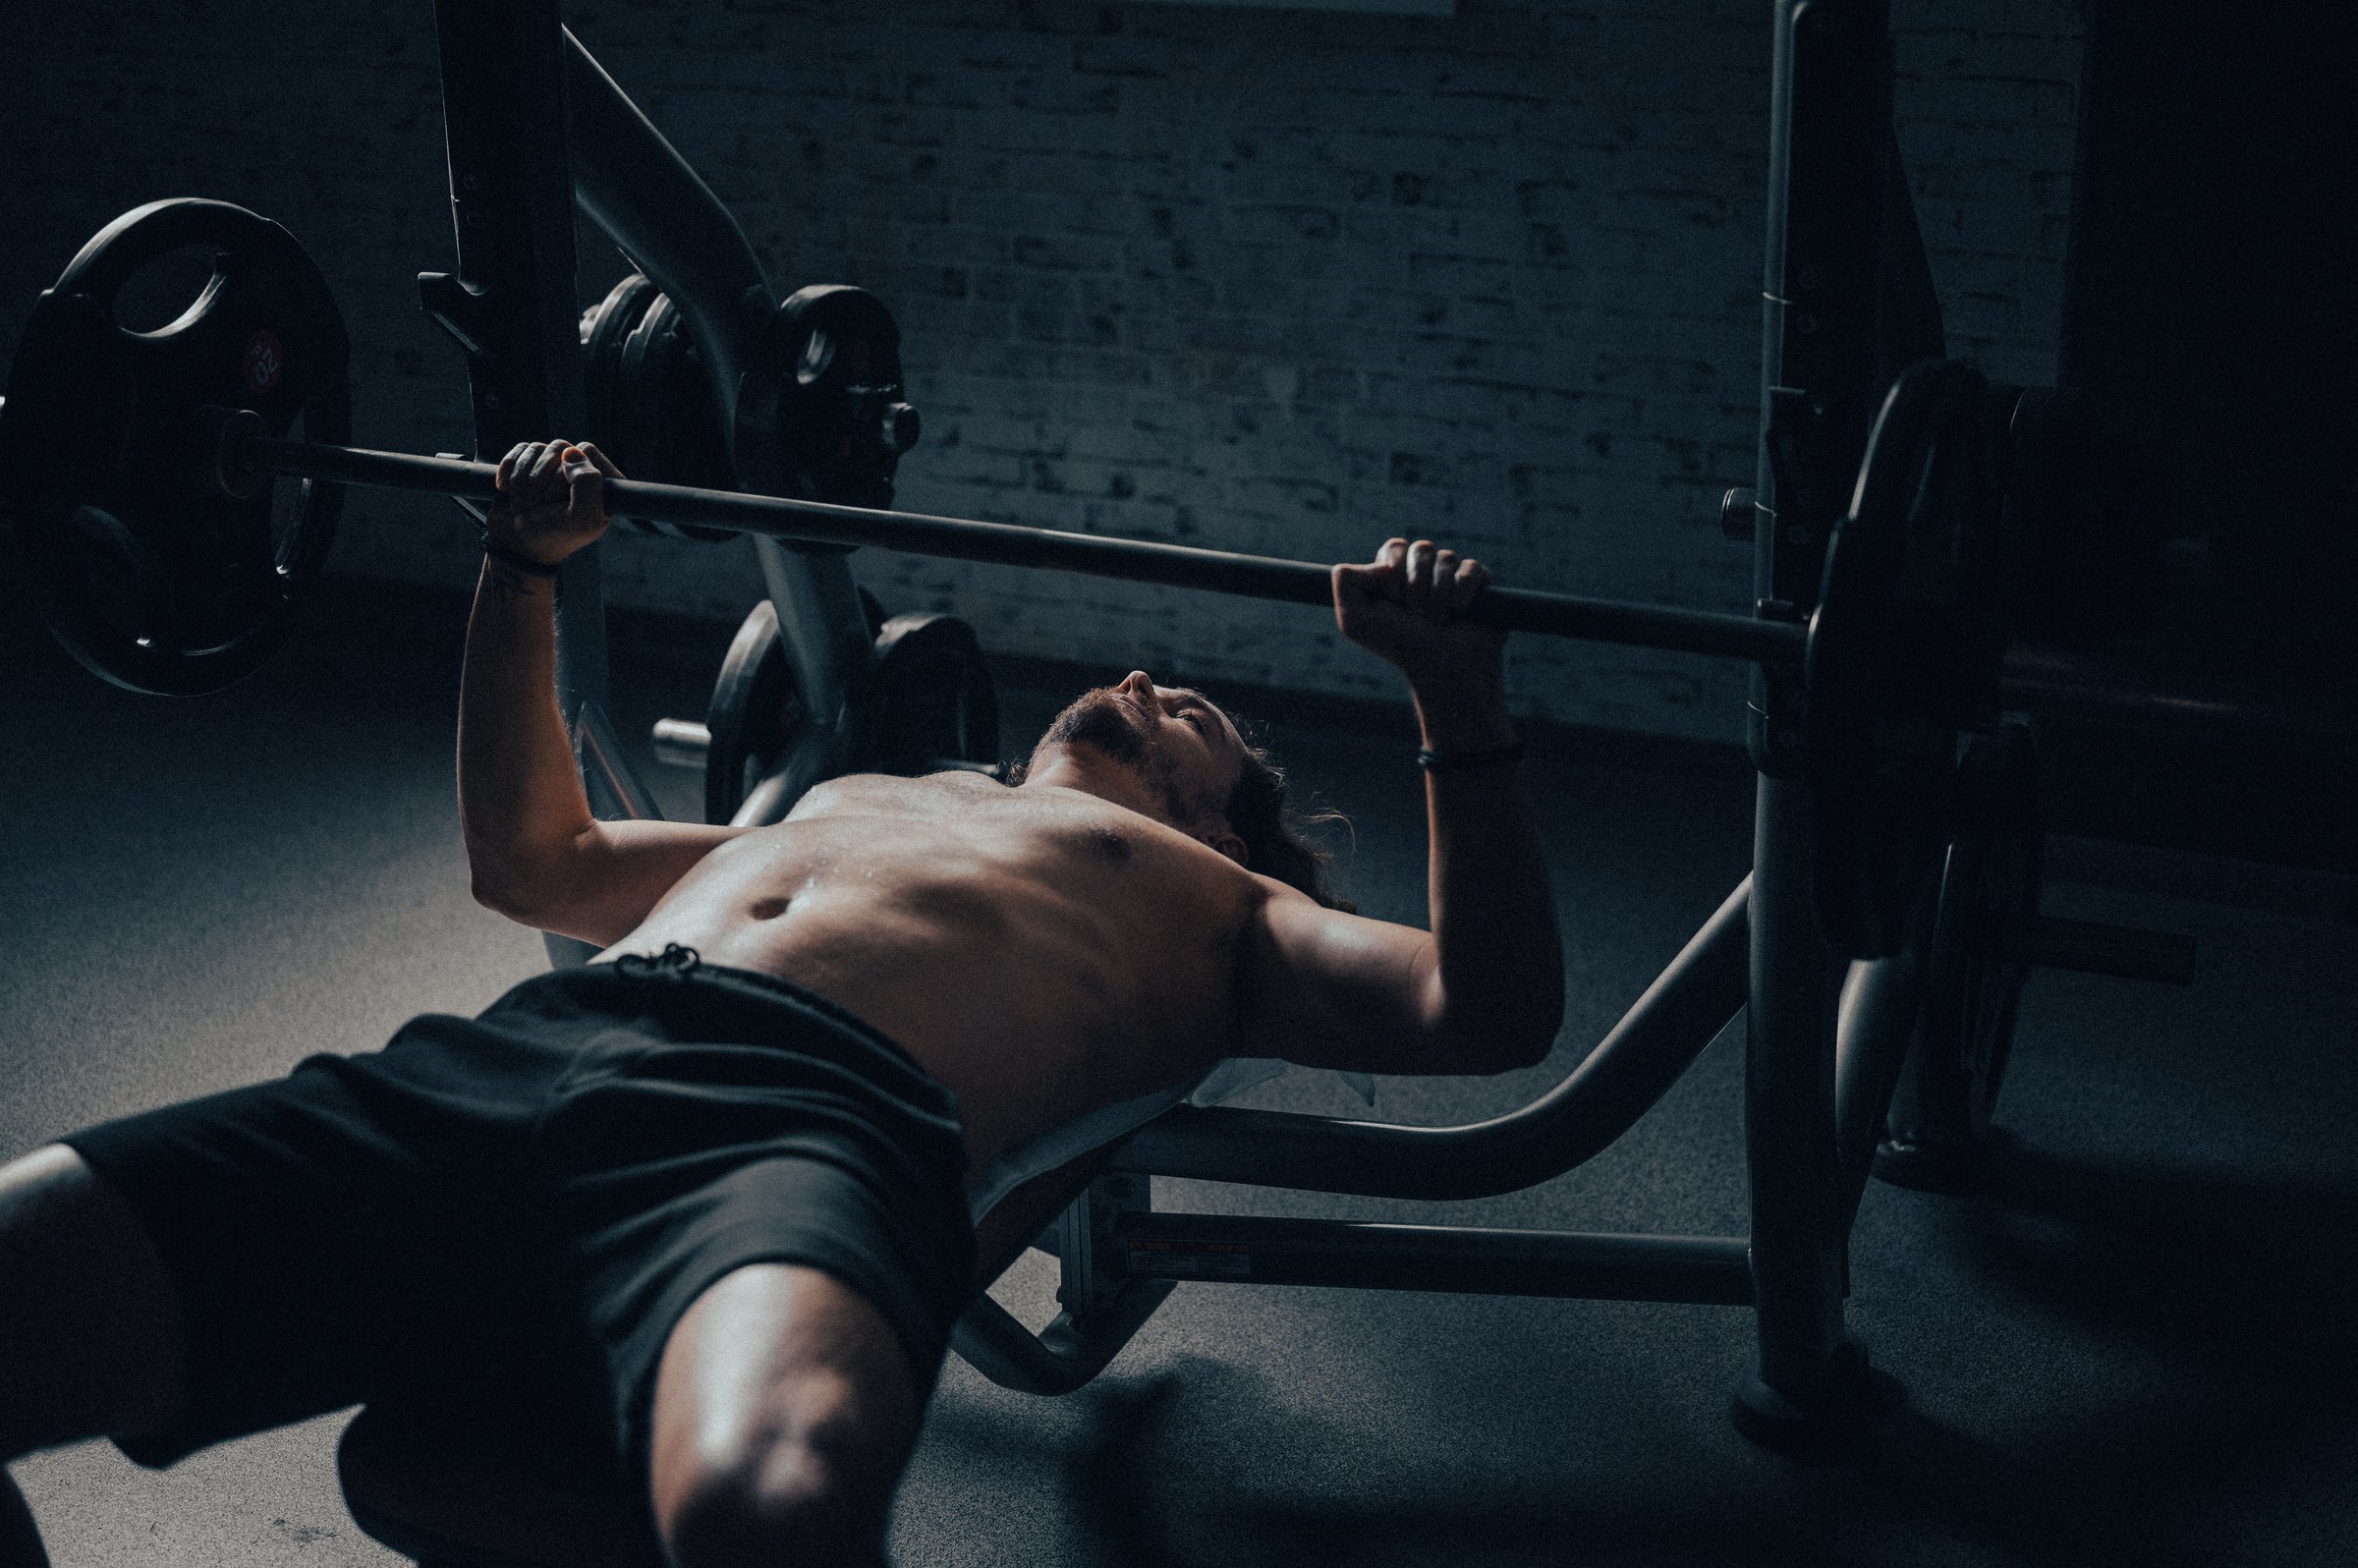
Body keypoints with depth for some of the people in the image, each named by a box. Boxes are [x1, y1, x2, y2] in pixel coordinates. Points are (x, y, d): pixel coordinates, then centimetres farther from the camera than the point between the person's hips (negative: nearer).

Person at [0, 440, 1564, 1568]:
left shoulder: (1210, 903, 30)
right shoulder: (845, 802, 44)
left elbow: (1487, 1012, 15)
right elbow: (531, 860, 53)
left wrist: (1463, 705, 6)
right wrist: (526, 571, 46)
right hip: (501, 1055, 6)